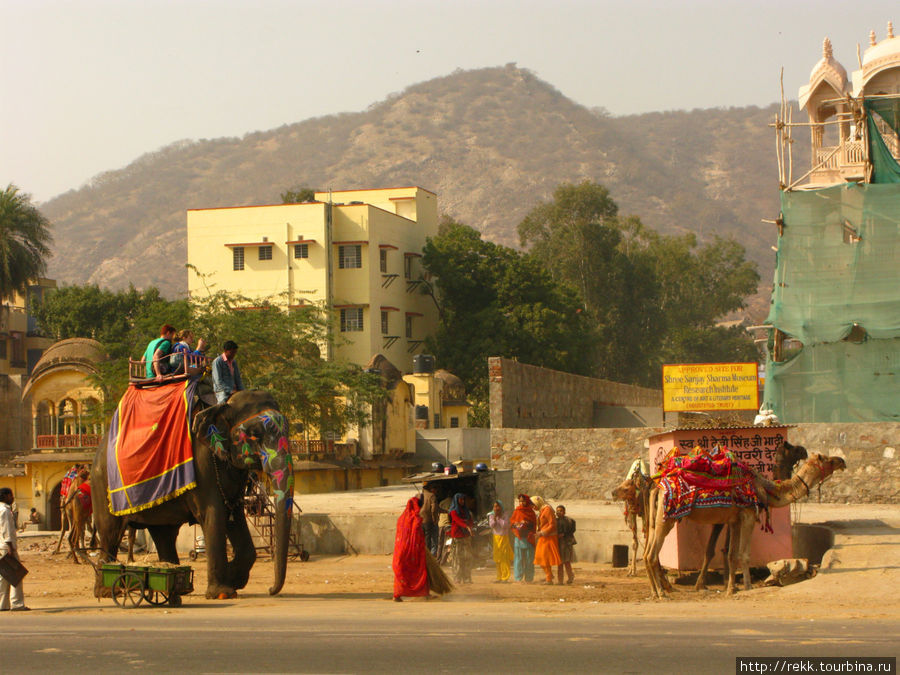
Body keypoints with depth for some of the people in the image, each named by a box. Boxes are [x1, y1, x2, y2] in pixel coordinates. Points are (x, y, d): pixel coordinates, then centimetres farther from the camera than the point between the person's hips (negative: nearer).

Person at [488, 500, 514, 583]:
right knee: (497, 559, 6)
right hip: (496, 538, 4)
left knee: (504, 558, -6)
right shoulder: (491, 515, 5)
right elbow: (492, 525, -7)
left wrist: (499, 517, -15)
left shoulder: (505, 515, -4)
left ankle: (505, 577, -3)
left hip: (504, 537, -4)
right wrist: (495, 517, -15)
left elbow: (505, 525, -17)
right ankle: (499, 577, 11)